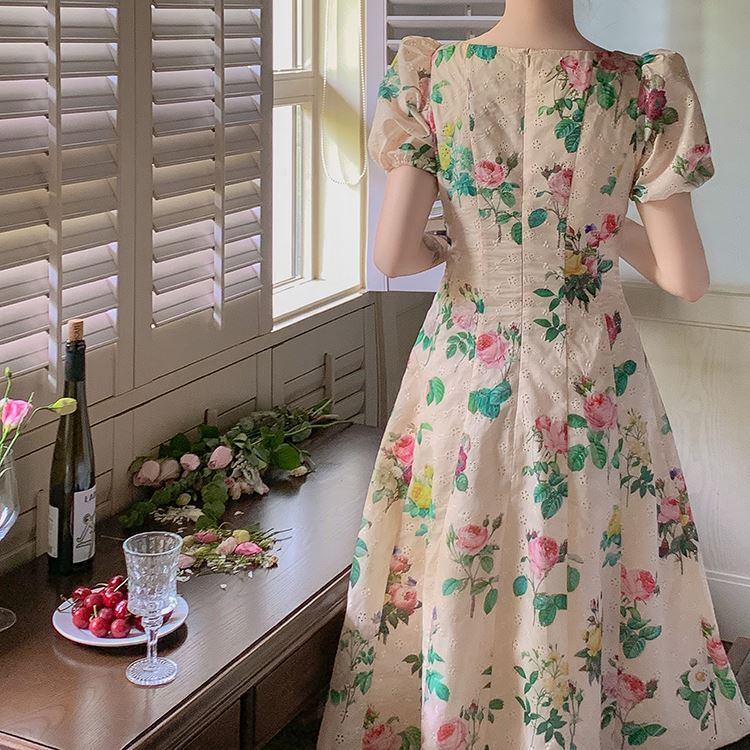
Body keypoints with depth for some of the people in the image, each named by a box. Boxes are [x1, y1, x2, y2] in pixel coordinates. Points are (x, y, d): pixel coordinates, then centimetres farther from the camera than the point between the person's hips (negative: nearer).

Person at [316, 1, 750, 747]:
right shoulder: (645, 89, -11)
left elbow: (393, 253, -12)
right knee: (581, 598, 16)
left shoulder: (429, 76, -10)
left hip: (465, 377, 1)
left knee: (447, 598, 16)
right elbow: (686, 278, -8)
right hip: (591, 386, 0)